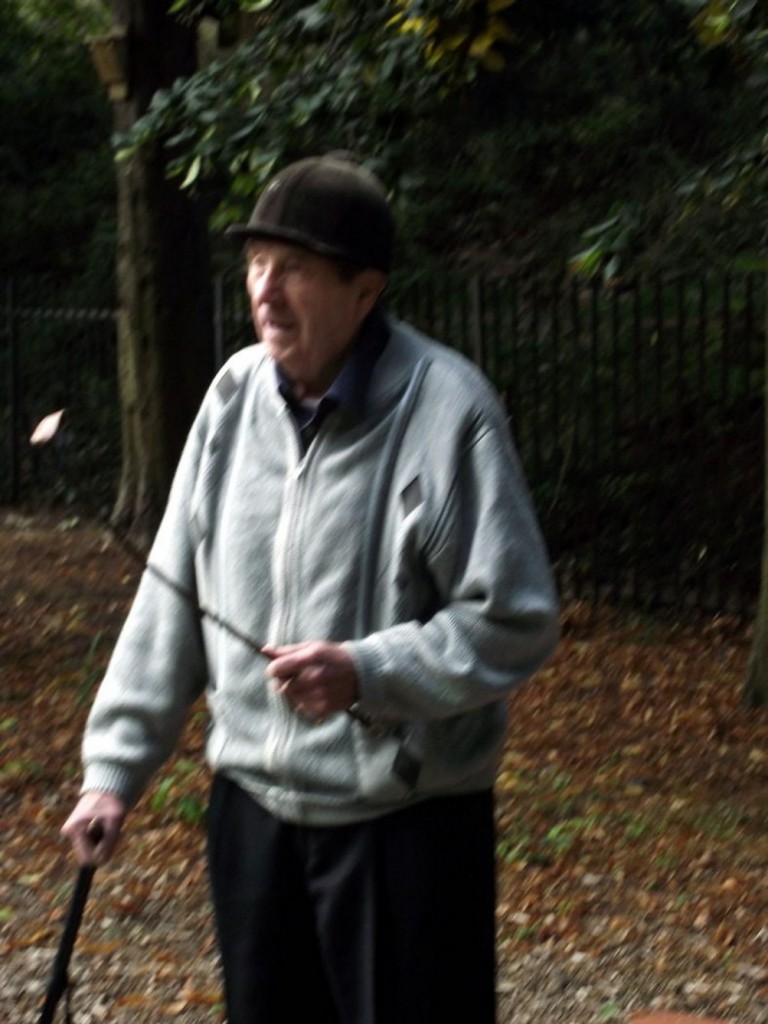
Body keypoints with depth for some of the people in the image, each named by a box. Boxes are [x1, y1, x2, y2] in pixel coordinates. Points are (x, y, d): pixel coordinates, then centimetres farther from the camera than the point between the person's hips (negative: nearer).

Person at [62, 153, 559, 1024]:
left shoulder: (446, 409, -16)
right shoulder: (237, 393, 2)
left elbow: (513, 622, -12)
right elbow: (173, 600, 8)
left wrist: (368, 673, -24)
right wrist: (114, 766, 6)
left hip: (405, 820, -6)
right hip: (254, 807, 6)